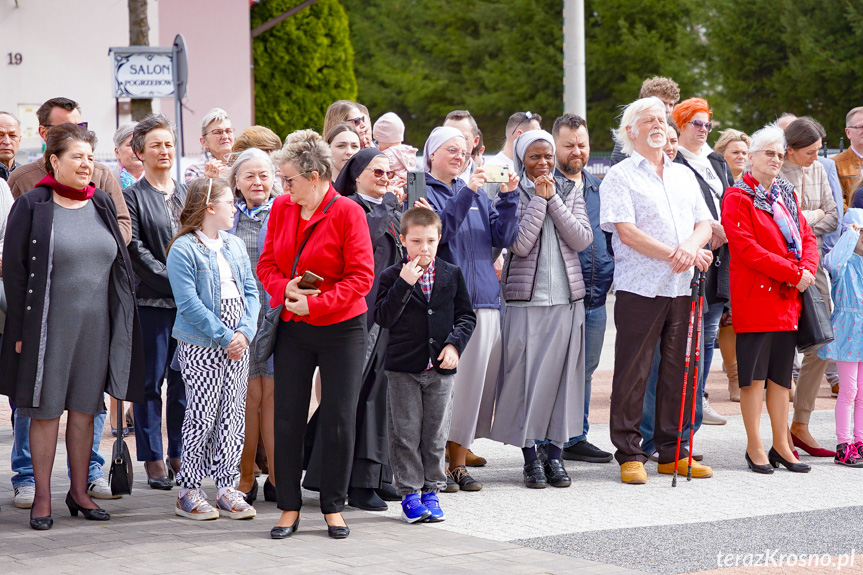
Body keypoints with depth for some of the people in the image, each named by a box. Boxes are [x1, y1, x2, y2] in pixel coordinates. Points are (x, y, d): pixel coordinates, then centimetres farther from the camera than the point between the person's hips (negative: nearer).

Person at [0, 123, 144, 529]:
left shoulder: (101, 203, 10)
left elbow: (120, 263, 15)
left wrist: (122, 321, 9)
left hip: (95, 326, 4)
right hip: (48, 325, -4)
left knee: (84, 408, 10)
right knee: (45, 409, 1)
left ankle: (79, 491, 19)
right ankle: (42, 497, 8)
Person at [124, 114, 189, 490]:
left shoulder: (187, 193, 16)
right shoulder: (132, 196, 0)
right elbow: (136, 249, -7)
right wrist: (171, 282, -13)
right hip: (151, 302, -4)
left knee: (184, 381, 6)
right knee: (151, 382, 0)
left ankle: (179, 454, 14)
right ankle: (154, 459, 6)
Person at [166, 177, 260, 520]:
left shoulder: (235, 246, 13)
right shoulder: (183, 250, -9)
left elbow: (251, 292, 10)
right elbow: (189, 304, -14)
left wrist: (245, 332, -6)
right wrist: (224, 337, -15)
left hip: (237, 343, 6)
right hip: (201, 346, -6)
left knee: (233, 414, 6)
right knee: (202, 415, -4)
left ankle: (227, 486, 12)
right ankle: (188, 491, 5)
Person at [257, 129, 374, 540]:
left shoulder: (347, 213, -12)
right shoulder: (281, 207, 4)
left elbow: (361, 276, -14)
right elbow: (267, 264, 8)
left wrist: (315, 304, -21)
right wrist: (285, 290, -13)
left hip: (340, 328, -4)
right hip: (292, 329, 4)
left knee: (338, 421, 1)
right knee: (287, 417, 4)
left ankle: (333, 507, 14)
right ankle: (289, 508, 13)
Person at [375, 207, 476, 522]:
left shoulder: (451, 275, 5)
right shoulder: (392, 276, -2)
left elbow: (466, 316, 9)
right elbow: (383, 318, -13)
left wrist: (455, 344, -7)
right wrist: (404, 284, -20)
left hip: (440, 367, 2)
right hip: (403, 368, -2)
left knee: (436, 434, 8)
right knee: (406, 433, 1)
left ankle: (431, 490, 18)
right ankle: (409, 493, 9)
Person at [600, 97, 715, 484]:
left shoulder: (684, 176, 19)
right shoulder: (620, 177, -1)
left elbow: (704, 224, 12)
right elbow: (626, 232, -11)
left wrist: (691, 245, -11)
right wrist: (673, 255, -16)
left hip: (683, 290, 6)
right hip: (640, 288, -5)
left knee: (678, 370, 8)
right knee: (633, 372, -2)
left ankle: (673, 452, 17)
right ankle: (629, 455, 4)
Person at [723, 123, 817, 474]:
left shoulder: (786, 195, 16)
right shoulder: (738, 198, -6)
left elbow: (806, 237, 14)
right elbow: (747, 249, -16)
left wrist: (808, 269, -8)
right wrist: (794, 273, -17)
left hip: (788, 298, 7)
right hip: (754, 296, -7)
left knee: (782, 373, 9)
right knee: (754, 373, -3)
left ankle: (781, 445, 15)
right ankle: (754, 447, 4)